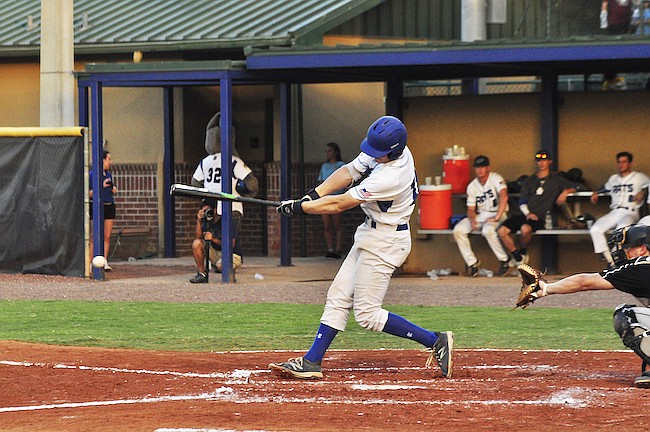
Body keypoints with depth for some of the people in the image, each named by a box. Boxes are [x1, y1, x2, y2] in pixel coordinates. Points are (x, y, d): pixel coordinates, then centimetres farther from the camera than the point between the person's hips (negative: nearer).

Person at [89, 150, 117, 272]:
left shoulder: (108, 174, 15)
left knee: (107, 236, 3)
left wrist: (114, 190, 7)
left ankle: (105, 262, 4)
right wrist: (102, 186, -17)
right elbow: (89, 194, -9)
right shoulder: (92, 175, -5)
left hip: (109, 207, 6)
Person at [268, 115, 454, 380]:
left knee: (367, 314, -6)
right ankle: (312, 362, 10)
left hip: (385, 242, -10)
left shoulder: (390, 177, -31)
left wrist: (299, 207, -14)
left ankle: (435, 341, -1)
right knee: (338, 296, 8)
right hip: (369, 236, 10)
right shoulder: (382, 152, -5)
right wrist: (312, 195, -8)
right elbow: (348, 172, 4)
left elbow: (338, 204, -24)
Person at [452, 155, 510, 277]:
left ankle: (504, 260, -18)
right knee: (458, 230, -16)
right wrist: (472, 220, -18)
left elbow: (504, 197, -26)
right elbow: (471, 209, 5)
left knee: (488, 230, -38)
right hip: (480, 215, 6)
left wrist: (496, 218, -30)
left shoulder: (495, 178, -10)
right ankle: (472, 262, -9)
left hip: (497, 213, -6)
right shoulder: (472, 186, 6)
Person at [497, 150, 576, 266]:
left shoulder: (556, 180, 14)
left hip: (541, 217, -4)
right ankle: (518, 258, -7)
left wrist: (565, 192, -14)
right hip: (526, 216, 4)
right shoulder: (529, 181, 23)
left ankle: (523, 252, -8)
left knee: (525, 228, -38)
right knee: (502, 230, -20)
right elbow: (522, 202, 16)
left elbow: (572, 188, 9)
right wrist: (527, 214, -4)